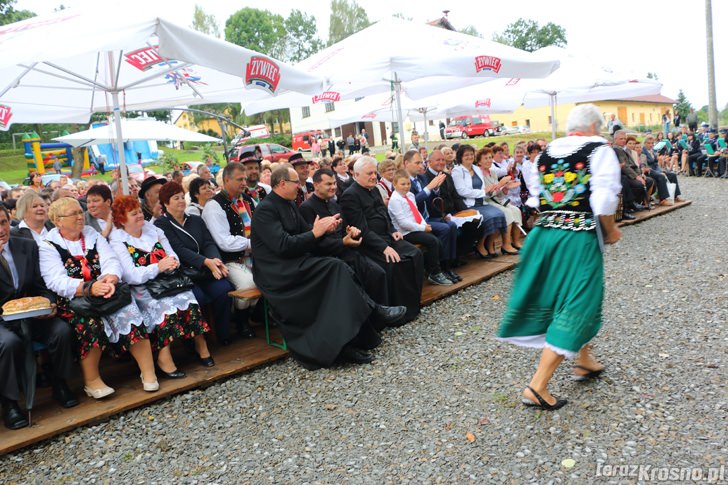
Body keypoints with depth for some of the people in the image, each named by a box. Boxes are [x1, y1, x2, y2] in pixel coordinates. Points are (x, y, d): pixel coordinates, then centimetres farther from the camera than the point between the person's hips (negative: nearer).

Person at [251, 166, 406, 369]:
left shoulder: (289, 205, 15)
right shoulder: (265, 209, -12)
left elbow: (305, 231, 17)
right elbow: (283, 245, -22)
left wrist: (323, 228, -3)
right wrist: (316, 233, -16)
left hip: (293, 265, 8)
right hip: (276, 272, -8)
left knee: (338, 269, -17)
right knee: (336, 267, -23)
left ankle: (346, 343, -20)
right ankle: (373, 309, -9)